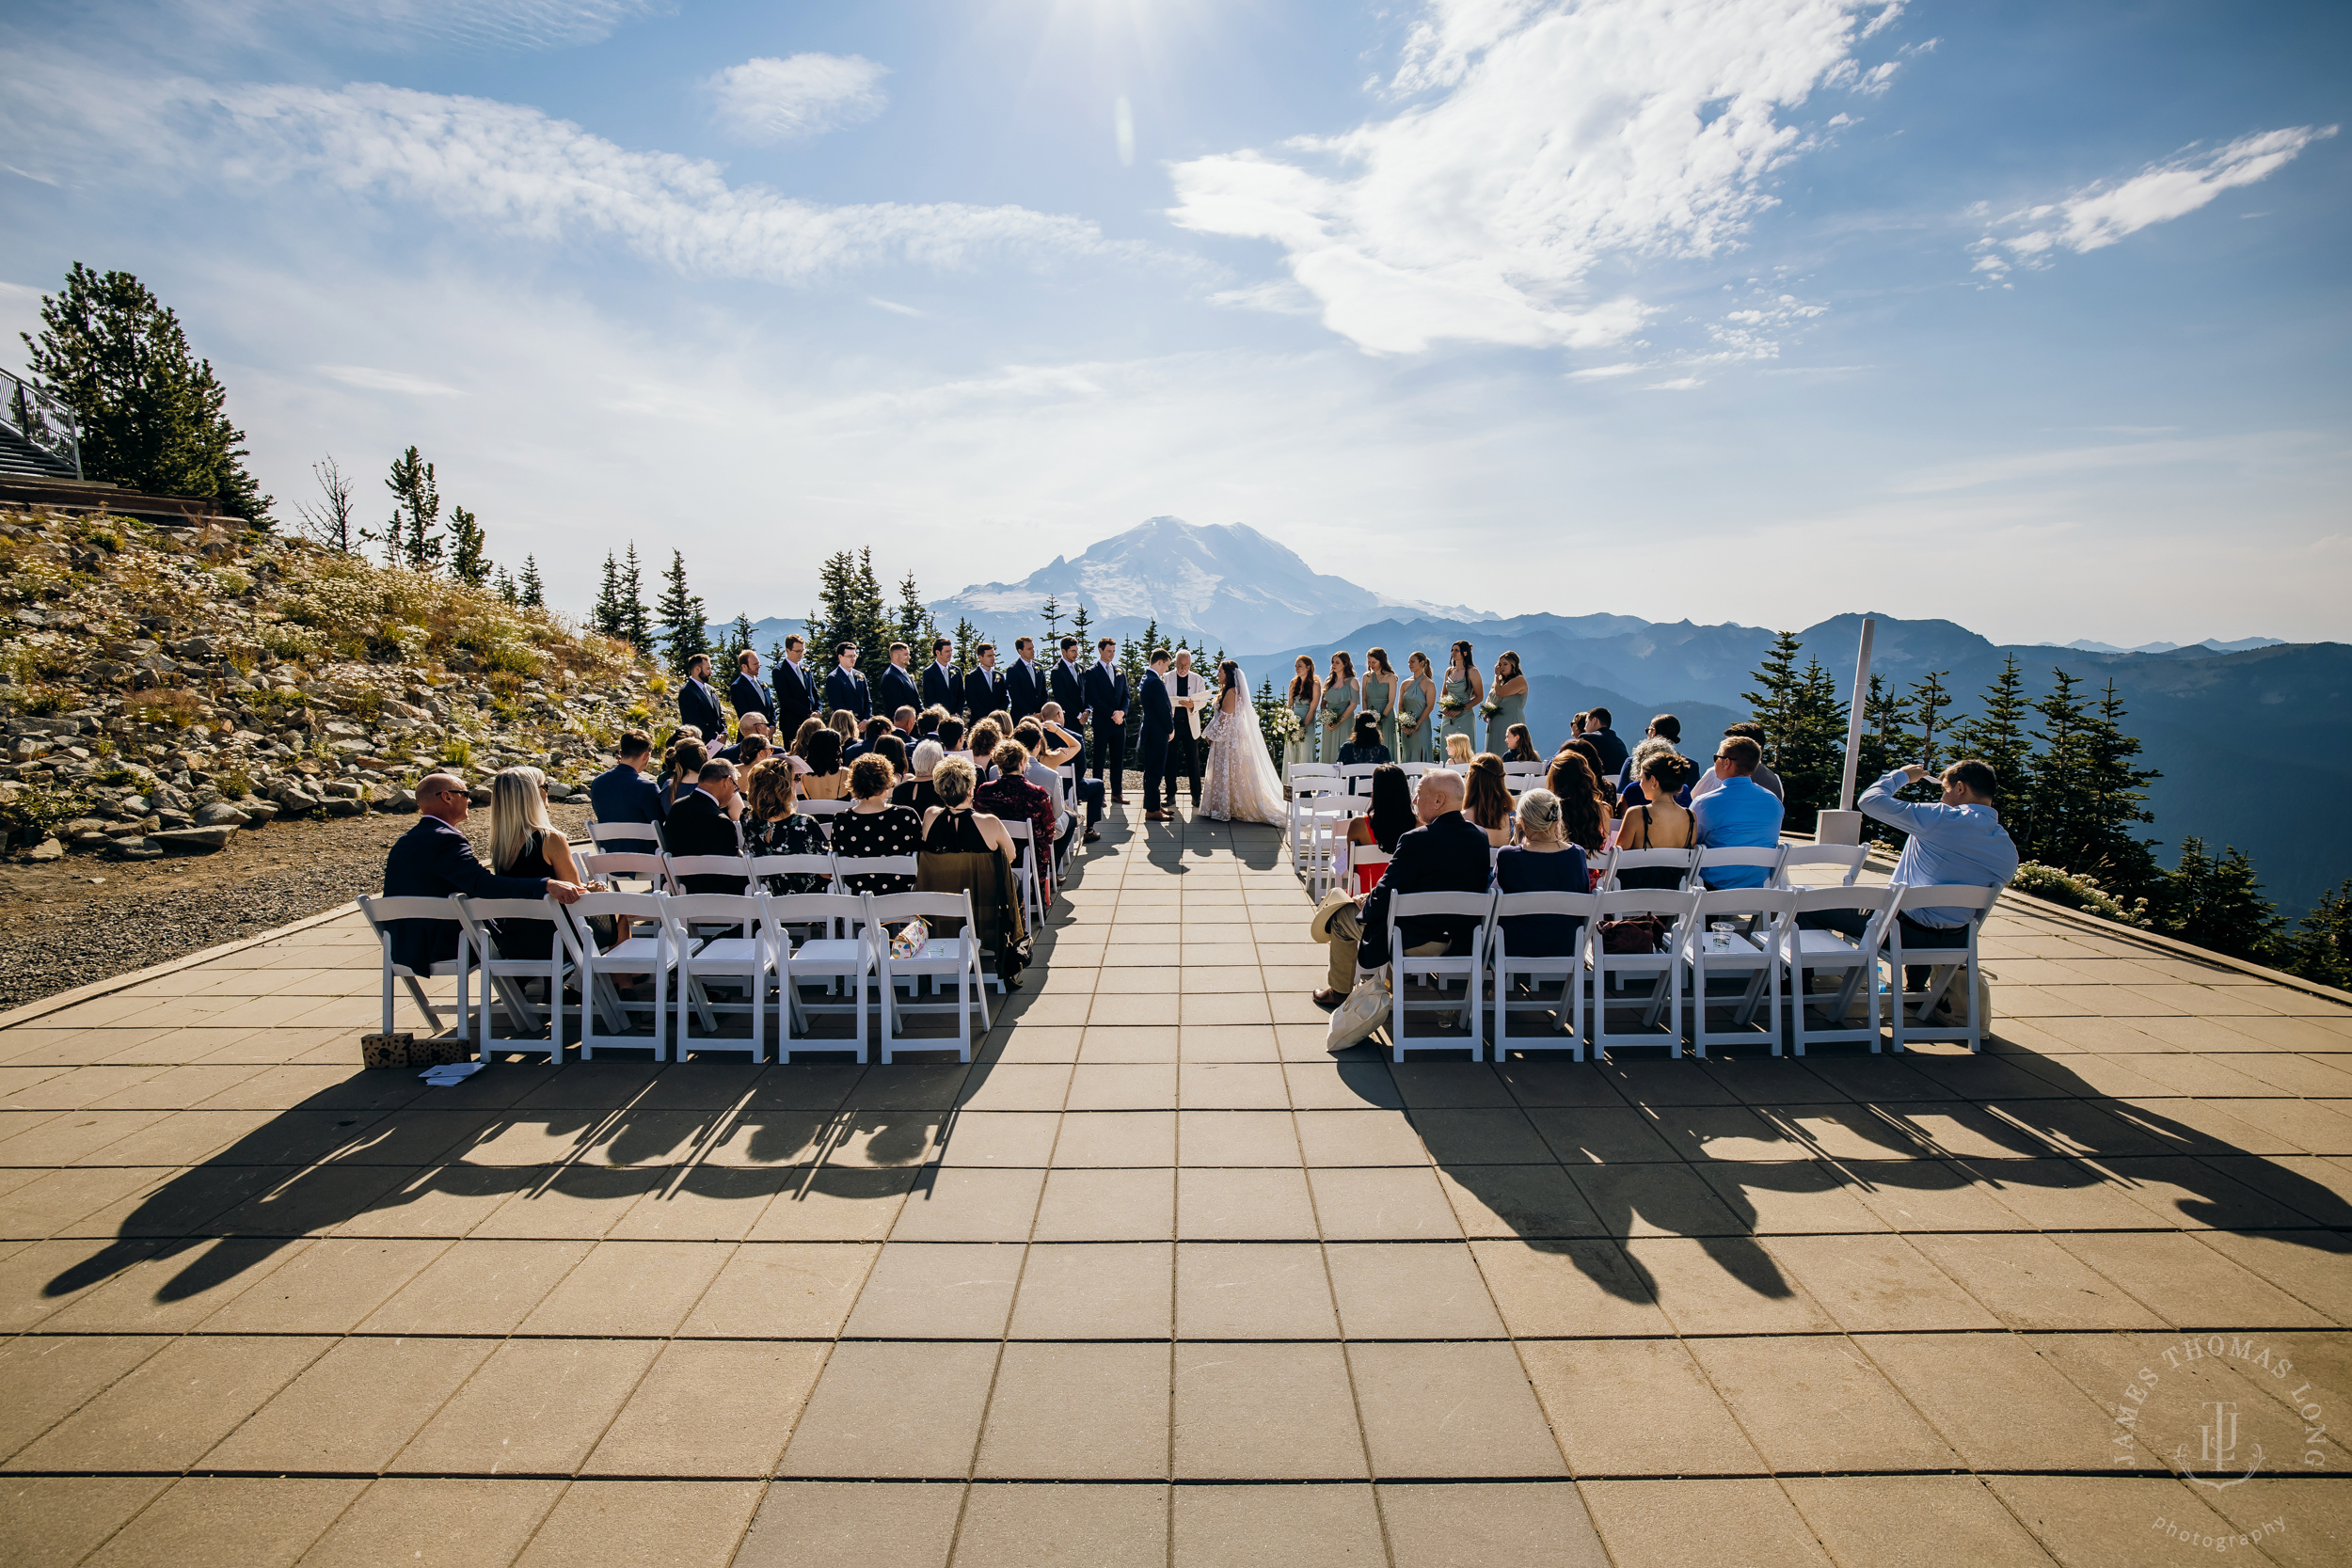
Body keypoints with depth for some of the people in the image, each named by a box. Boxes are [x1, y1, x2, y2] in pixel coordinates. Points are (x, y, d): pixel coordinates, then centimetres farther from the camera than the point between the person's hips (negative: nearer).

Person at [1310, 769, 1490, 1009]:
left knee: (1342, 914, 18)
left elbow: (1383, 900, -21)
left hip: (1413, 943, -7)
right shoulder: (1481, 838, -3)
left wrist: (1365, 904, 4)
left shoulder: (1416, 840, -24)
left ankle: (1339, 991, 35)